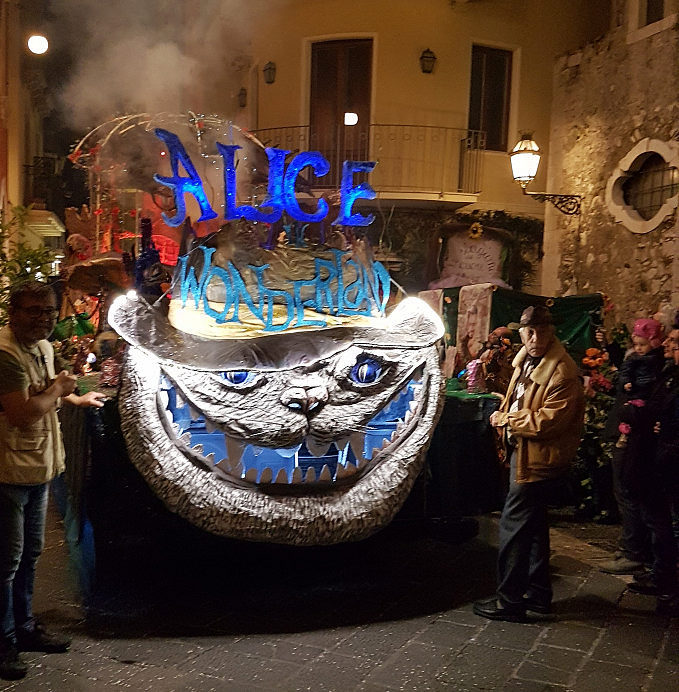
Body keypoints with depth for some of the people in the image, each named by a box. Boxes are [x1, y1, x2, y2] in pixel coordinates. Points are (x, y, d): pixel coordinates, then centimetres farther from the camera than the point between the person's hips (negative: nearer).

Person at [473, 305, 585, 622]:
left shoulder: (562, 372, -20)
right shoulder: (526, 361, 10)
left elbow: (548, 420, -26)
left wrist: (507, 419, -16)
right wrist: (505, 416, 6)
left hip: (539, 458, -10)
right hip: (523, 452, 10)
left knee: (513, 525, -5)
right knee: (534, 525, 18)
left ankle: (508, 601, 6)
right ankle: (538, 594, 32)